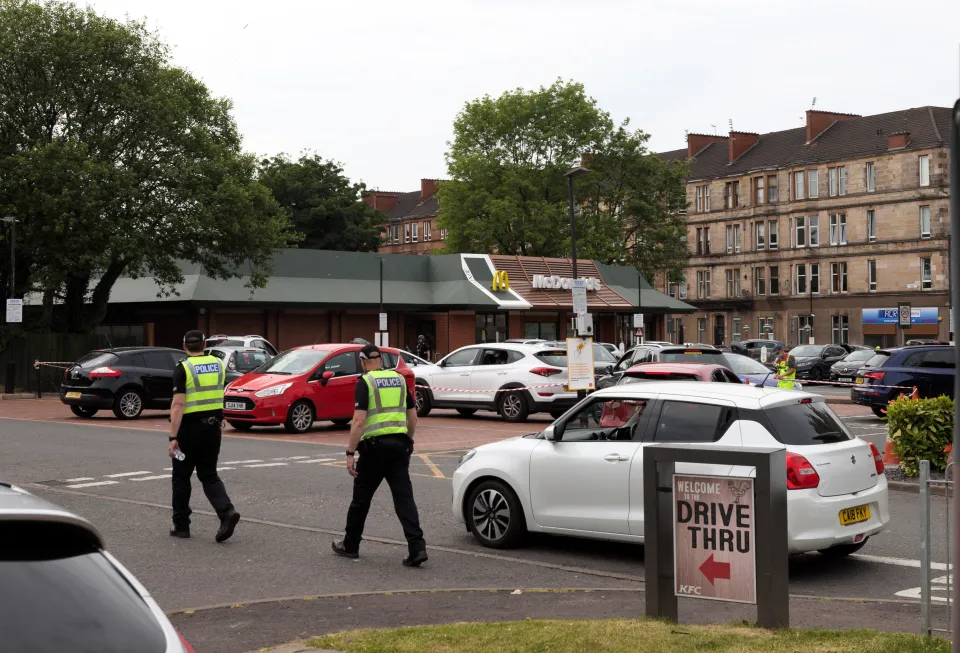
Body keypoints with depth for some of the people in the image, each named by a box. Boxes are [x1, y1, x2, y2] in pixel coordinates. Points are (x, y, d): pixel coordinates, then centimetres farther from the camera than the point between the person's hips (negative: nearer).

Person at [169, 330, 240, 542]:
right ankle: (227, 512, -13)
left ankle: (181, 525, 16)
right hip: (213, 426, 5)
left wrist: (173, 437, -19)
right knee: (209, 475, 9)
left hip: (190, 428, -4)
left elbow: (178, 405, -18)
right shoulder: (218, 364, 6)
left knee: (181, 476, 11)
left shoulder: (183, 368, -11)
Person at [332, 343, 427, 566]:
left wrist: (350, 453, -13)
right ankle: (417, 548, -11)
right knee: (404, 497, 1)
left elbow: (359, 421, -15)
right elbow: (413, 416, 14)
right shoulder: (400, 379, 12)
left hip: (375, 445, -4)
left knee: (362, 497, 11)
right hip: (399, 444, 4)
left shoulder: (365, 382, -6)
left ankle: (350, 545, 25)